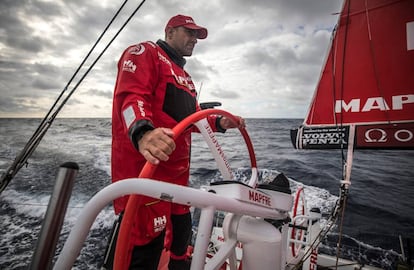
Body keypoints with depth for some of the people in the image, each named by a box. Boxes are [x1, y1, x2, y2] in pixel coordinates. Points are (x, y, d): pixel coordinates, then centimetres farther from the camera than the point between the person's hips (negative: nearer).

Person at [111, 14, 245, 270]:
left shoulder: (185, 76, 27)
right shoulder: (145, 52, -1)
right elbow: (131, 95, -20)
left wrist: (220, 123, 11)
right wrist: (143, 132, -40)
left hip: (178, 169, 10)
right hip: (144, 167, -9)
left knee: (181, 230, 24)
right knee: (147, 245, -4)